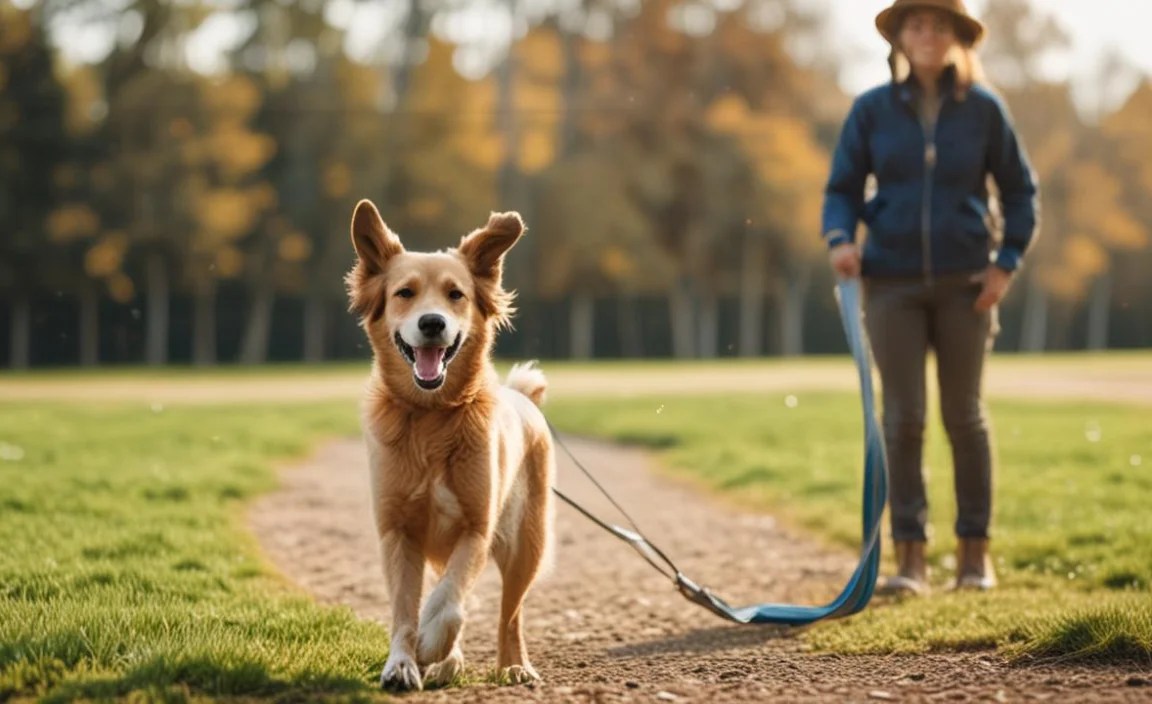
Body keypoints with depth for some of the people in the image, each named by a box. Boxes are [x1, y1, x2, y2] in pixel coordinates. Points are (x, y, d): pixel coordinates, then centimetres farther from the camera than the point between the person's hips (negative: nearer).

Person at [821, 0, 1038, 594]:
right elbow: (843, 187, 5)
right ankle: (909, 556, 2)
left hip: (965, 282, 0)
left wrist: (1007, 263, -2)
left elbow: (1019, 190, 7)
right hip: (892, 281, 0)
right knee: (903, 417, -3)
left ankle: (975, 551, 16)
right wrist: (840, 239, -14)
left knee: (964, 414, 6)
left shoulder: (982, 109, 0)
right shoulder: (872, 110, 1)